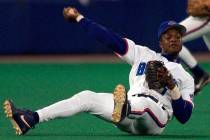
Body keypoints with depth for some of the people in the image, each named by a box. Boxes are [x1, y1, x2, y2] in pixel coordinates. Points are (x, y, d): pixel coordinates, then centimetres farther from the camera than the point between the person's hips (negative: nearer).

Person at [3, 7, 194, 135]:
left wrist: (172, 85, -8)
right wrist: (79, 18, 7)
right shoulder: (143, 54, 24)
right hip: (129, 110, 5)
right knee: (87, 97, -14)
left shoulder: (186, 77, 17)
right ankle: (30, 120, -26)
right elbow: (112, 40, 15)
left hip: (155, 121, -4)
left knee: (145, 102, -38)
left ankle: (123, 110, -76)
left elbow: (184, 117, 5)